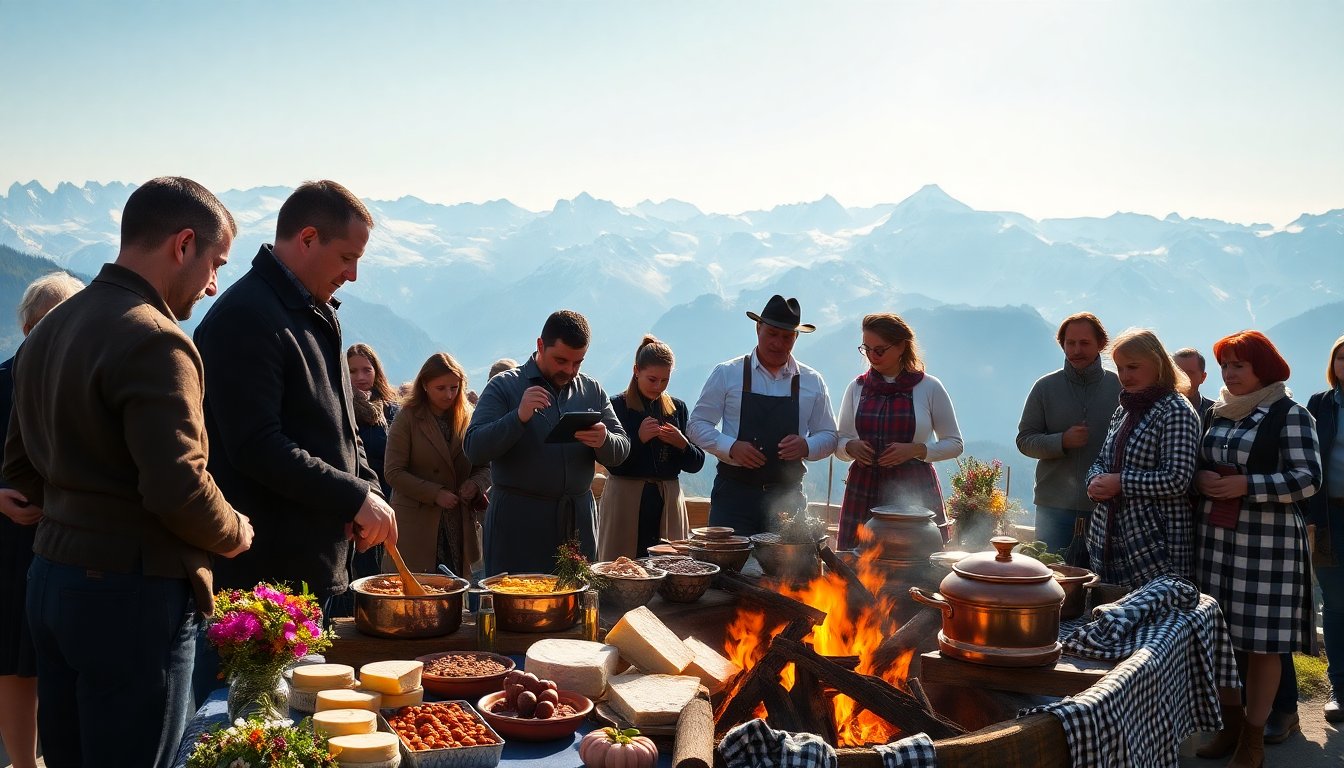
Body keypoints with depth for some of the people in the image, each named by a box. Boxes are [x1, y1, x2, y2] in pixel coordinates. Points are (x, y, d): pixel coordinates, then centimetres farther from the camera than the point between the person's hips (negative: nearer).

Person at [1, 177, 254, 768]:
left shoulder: (49, 330, 12)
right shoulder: (154, 341, -18)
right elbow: (178, 490, -24)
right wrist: (235, 535, -6)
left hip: (49, 579, 9)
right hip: (132, 593, -9)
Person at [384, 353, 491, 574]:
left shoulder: (468, 419, 10)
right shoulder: (407, 419, 0)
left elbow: (484, 467, 14)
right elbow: (394, 473, -6)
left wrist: (476, 483, -9)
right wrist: (435, 494, -15)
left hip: (459, 527, 3)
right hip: (416, 527, -3)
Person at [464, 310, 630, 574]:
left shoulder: (592, 391, 10)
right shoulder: (504, 387, -2)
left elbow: (621, 451, 7)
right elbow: (474, 450, -10)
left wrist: (604, 441, -17)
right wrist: (519, 417, -24)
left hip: (578, 521, 4)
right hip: (518, 521, -3)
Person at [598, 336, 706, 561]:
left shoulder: (677, 408, 12)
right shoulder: (617, 406, 0)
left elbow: (696, 464, 10)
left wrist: (682, 444, -9)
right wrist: (639, 439, -19)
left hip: (668, 501, 3)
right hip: (625, 498, -3)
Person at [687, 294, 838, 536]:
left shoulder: (812, 382, 10)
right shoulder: (726, 374, 3)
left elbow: (828, 437, 14)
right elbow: (697, 425, 4)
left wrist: (806, 447, -9)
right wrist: (731, 447, -13)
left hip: (787, 498, 2)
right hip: (735, 492, -2)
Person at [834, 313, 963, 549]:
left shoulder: (929, 388, 1)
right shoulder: (857, 388, 10)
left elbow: (954, 444, 6)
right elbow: (840, 443, 16)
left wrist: (915, 450, -10)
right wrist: (851, 447, -7)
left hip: (915, 493, -2)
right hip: (864, 492, 2)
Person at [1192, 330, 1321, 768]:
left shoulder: (1290, 414, -5)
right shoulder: (1218, 413, 13)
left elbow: (1308, 479, -11)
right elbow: (1199, 464, 21)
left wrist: (1246, 485, -21)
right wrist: (1200, 478, -3)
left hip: (1268, 541, -5)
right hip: (1216, 537, 6)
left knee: (1262, 641, -1)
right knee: (1222, 634, 8)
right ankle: (1230, 725, 22)